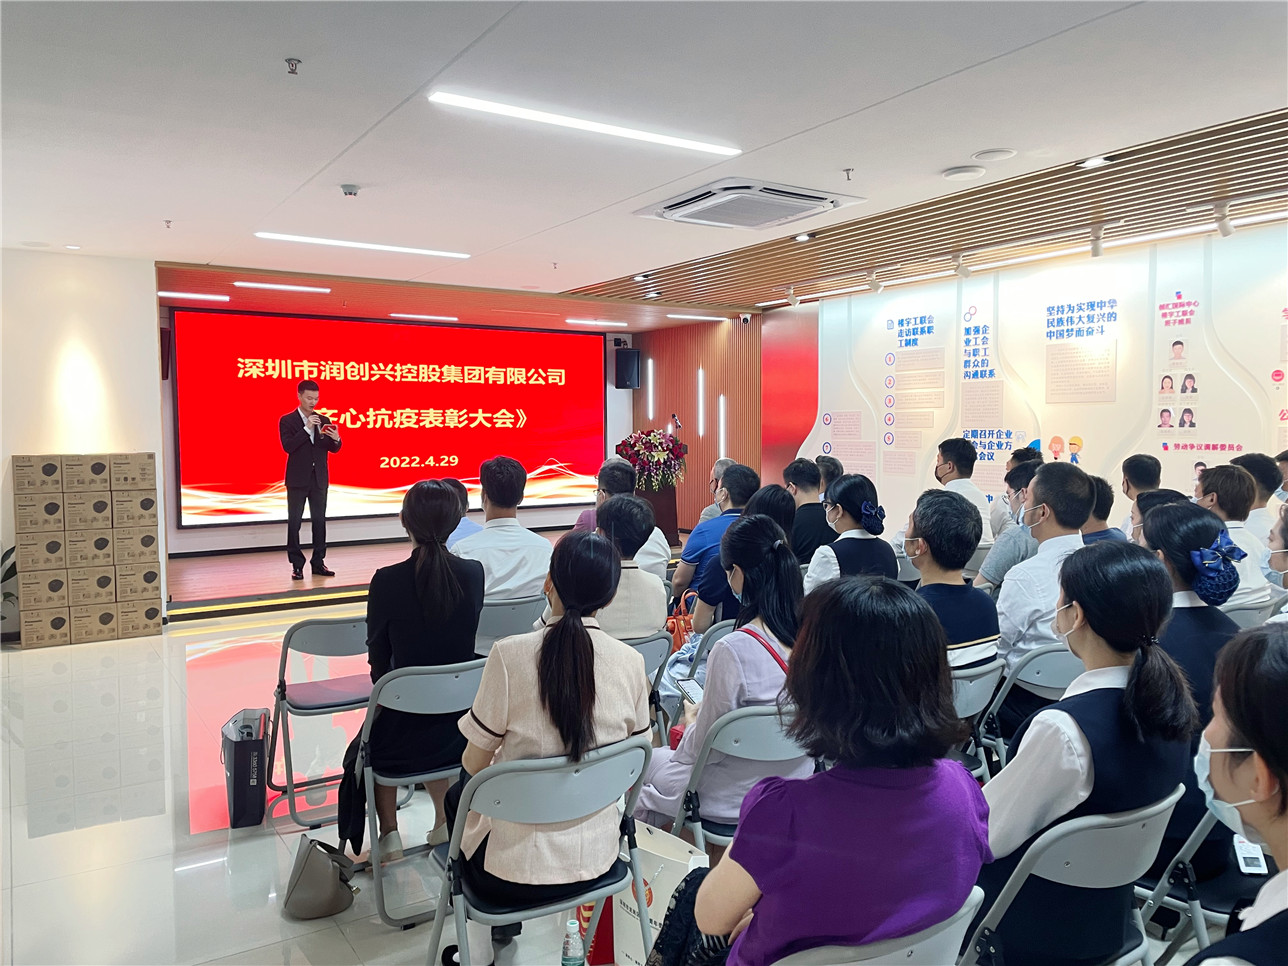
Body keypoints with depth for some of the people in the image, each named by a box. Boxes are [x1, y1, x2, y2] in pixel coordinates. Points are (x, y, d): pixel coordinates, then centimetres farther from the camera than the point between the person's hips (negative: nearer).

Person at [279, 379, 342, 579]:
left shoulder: (324, 420, 8)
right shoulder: (287, 421, -3)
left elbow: (334, 449, 5)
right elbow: (288, 446, -16)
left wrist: (336, 439, -17)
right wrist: (307, 428, -23)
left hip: (319, 478, 4)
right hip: (297, 479, -3)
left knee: (319, 520, 6)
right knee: (294, 521, 0)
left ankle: (318, 562, 14)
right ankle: (297, 565, 6)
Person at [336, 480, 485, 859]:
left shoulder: (387, 581, -19)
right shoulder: (474, 573, -11)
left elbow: (378, 659, -6)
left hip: (405, 733, -2)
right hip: (461, 728, 2)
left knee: (369, 744, 32)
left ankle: (389, 834, 33)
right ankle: (445, 820, 34)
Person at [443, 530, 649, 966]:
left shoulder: (510, 654, -20)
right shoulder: (630, 661, -11)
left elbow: (475, 763, -10)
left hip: (514, 871, -4)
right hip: (597, 859, 4)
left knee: (458, 795, 30)